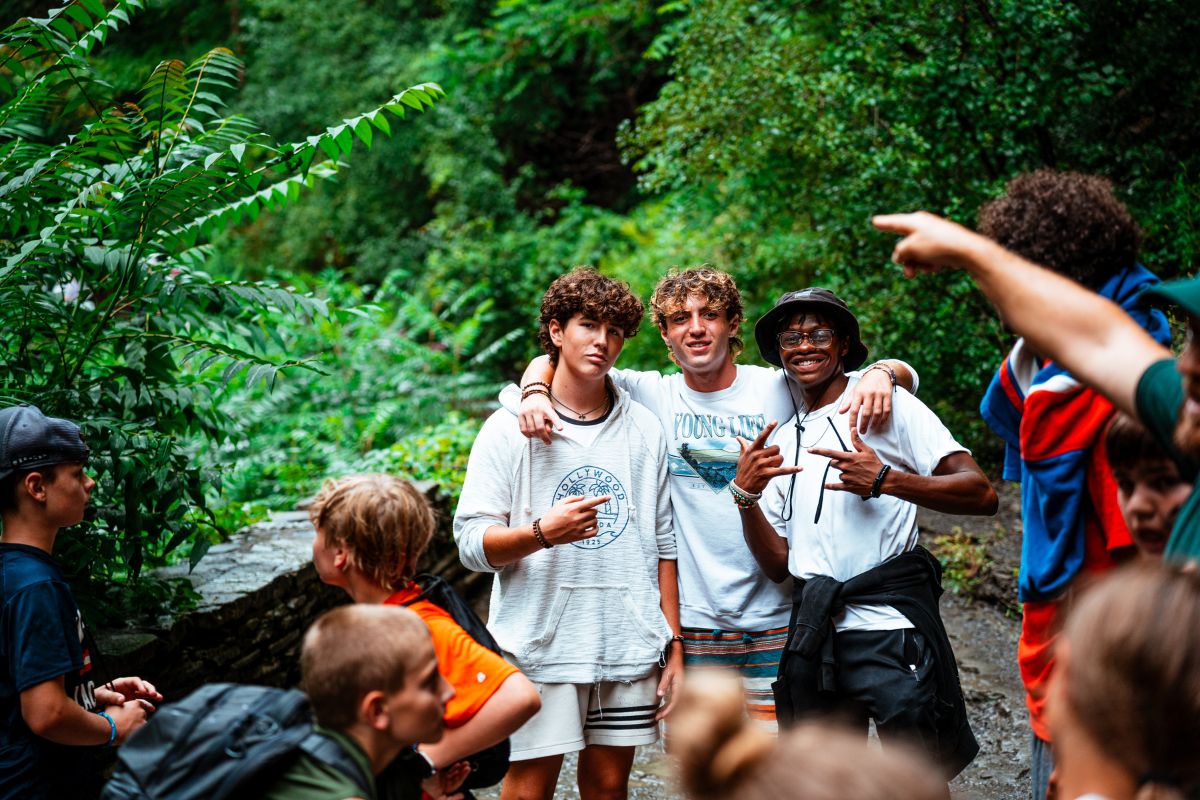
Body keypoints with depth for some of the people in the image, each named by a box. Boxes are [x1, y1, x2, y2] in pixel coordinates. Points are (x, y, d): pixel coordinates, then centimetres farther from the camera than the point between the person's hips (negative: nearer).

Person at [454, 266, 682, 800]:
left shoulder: (644, 430, 11)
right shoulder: (511, 429, 0)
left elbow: (663, 546, 12)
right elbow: (472, 543, -6)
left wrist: (673, 647, 8)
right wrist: (542, 532, -24)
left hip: (629, 644, 3)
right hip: (541, 643, -3)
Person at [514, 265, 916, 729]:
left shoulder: (779, 390, 2)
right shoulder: (651, 396, 4)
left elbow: (905, 375, 5)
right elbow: (553, 363, 6)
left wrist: (881, 374, -19)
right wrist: (534, 393, -17)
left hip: (777, 620, 0)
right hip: (692, 620, 0)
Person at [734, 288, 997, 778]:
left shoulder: (885, 406, 0)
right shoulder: (781, 442, 17)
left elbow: (981, 494, -10)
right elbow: (778, 565, 11)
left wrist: (886, 480, -20)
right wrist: (746, 496, -3)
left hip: (891, 630, -6)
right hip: (813, 639, 6)